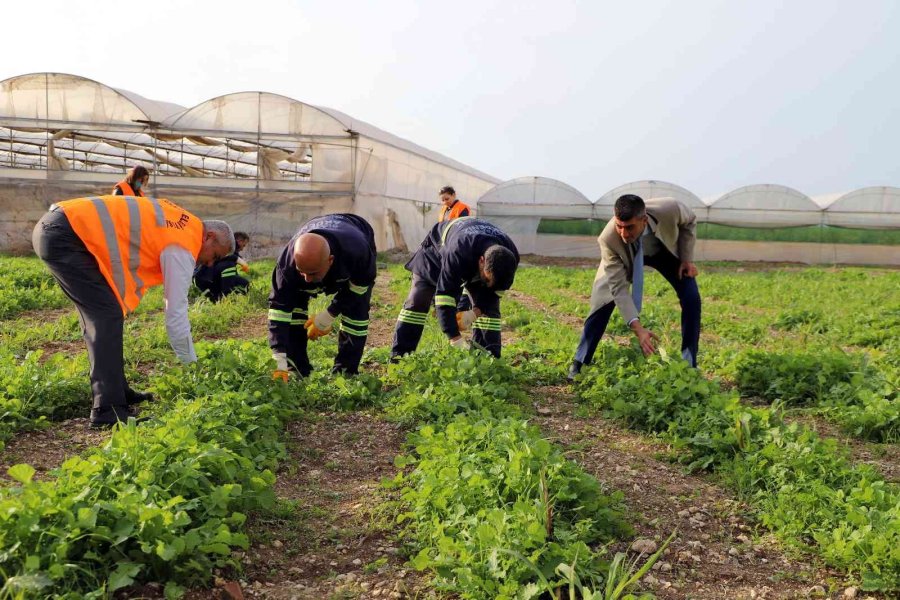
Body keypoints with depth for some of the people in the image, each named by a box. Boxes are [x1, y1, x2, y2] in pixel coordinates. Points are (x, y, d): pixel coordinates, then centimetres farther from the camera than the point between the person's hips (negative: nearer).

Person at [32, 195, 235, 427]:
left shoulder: (182, 225, 15)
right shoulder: (181, 248, -10)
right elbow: (176, 315, -11)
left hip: (52, 225, 10)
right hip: (65, 235, -10)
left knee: (99, 315, 13)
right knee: (108, 316, -12)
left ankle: (116, 391, 20)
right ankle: (108, 410, -11)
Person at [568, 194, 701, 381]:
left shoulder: (670, 209, -41)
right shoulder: (608, 239, -41)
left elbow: (689, 221, -13)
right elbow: (619, 287, -37)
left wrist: (687, 258, -16)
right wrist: (637, 327, -45)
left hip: (666, 249, 2)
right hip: (626, 256, -2)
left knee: (691, 299, -12)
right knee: (604, 301, -15)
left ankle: (689, 364, 3)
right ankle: (579, 364, -1)